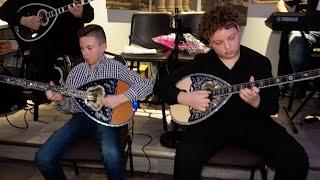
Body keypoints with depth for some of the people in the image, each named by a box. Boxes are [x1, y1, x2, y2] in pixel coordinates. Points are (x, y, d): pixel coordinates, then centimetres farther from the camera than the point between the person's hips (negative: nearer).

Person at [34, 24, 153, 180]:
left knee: (112, 155, -36)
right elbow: (71, 106, 14)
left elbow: (146, 85, -8)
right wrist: (61, 100, -9)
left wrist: (120, 98, -20)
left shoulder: (114, 67, 1)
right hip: (81, 117, 4)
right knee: (43, 158, -14)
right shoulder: (76, 71, 12)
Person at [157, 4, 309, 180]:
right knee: (186, 157, -30)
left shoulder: (260, 62, 1)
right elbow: (164, 84, 4)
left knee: (297, 160, -19)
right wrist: (185, 98, -15)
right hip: (211, 121, -1)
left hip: (251, 121, 1)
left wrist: (256, 102, -23)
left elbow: (273, 106, 0)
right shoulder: (201, 62, 1)